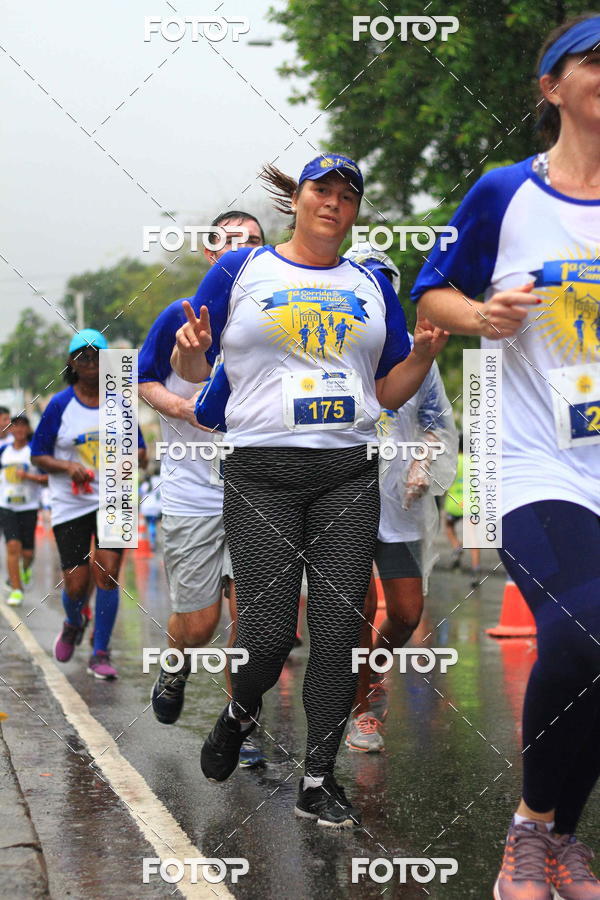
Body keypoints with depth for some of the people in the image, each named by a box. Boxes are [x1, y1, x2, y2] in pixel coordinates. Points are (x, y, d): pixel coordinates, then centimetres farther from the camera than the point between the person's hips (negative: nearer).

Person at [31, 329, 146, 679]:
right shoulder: (60, 405, -2)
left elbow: (137, 449, 12)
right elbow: (38, 456, 1)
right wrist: (68, 467, -17)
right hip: (70, 504, -1)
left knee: (107, 574, -11)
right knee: (76, 585, 0)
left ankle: (100, 654, 0)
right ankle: (73, 625, 36)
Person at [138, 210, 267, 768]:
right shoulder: (180, 317, -1)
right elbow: (146, 381, 6)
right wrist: (184, 408, -12)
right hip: (192, 490, -1)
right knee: (197, 625, 1)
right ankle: (176, 666, 36)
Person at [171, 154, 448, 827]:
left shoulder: (371, 285, 15)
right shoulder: (240, 270, 6)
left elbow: (389, 392, 17)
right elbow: (191, 369, 8)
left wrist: (423, 354, -2)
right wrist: (190, 349, -15)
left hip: (349, 473, 3)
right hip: (262, 472, -3)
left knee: (339, 630, -2)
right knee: (268, 630, -7)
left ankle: (318, 779, 9)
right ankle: (241, 714, 26)